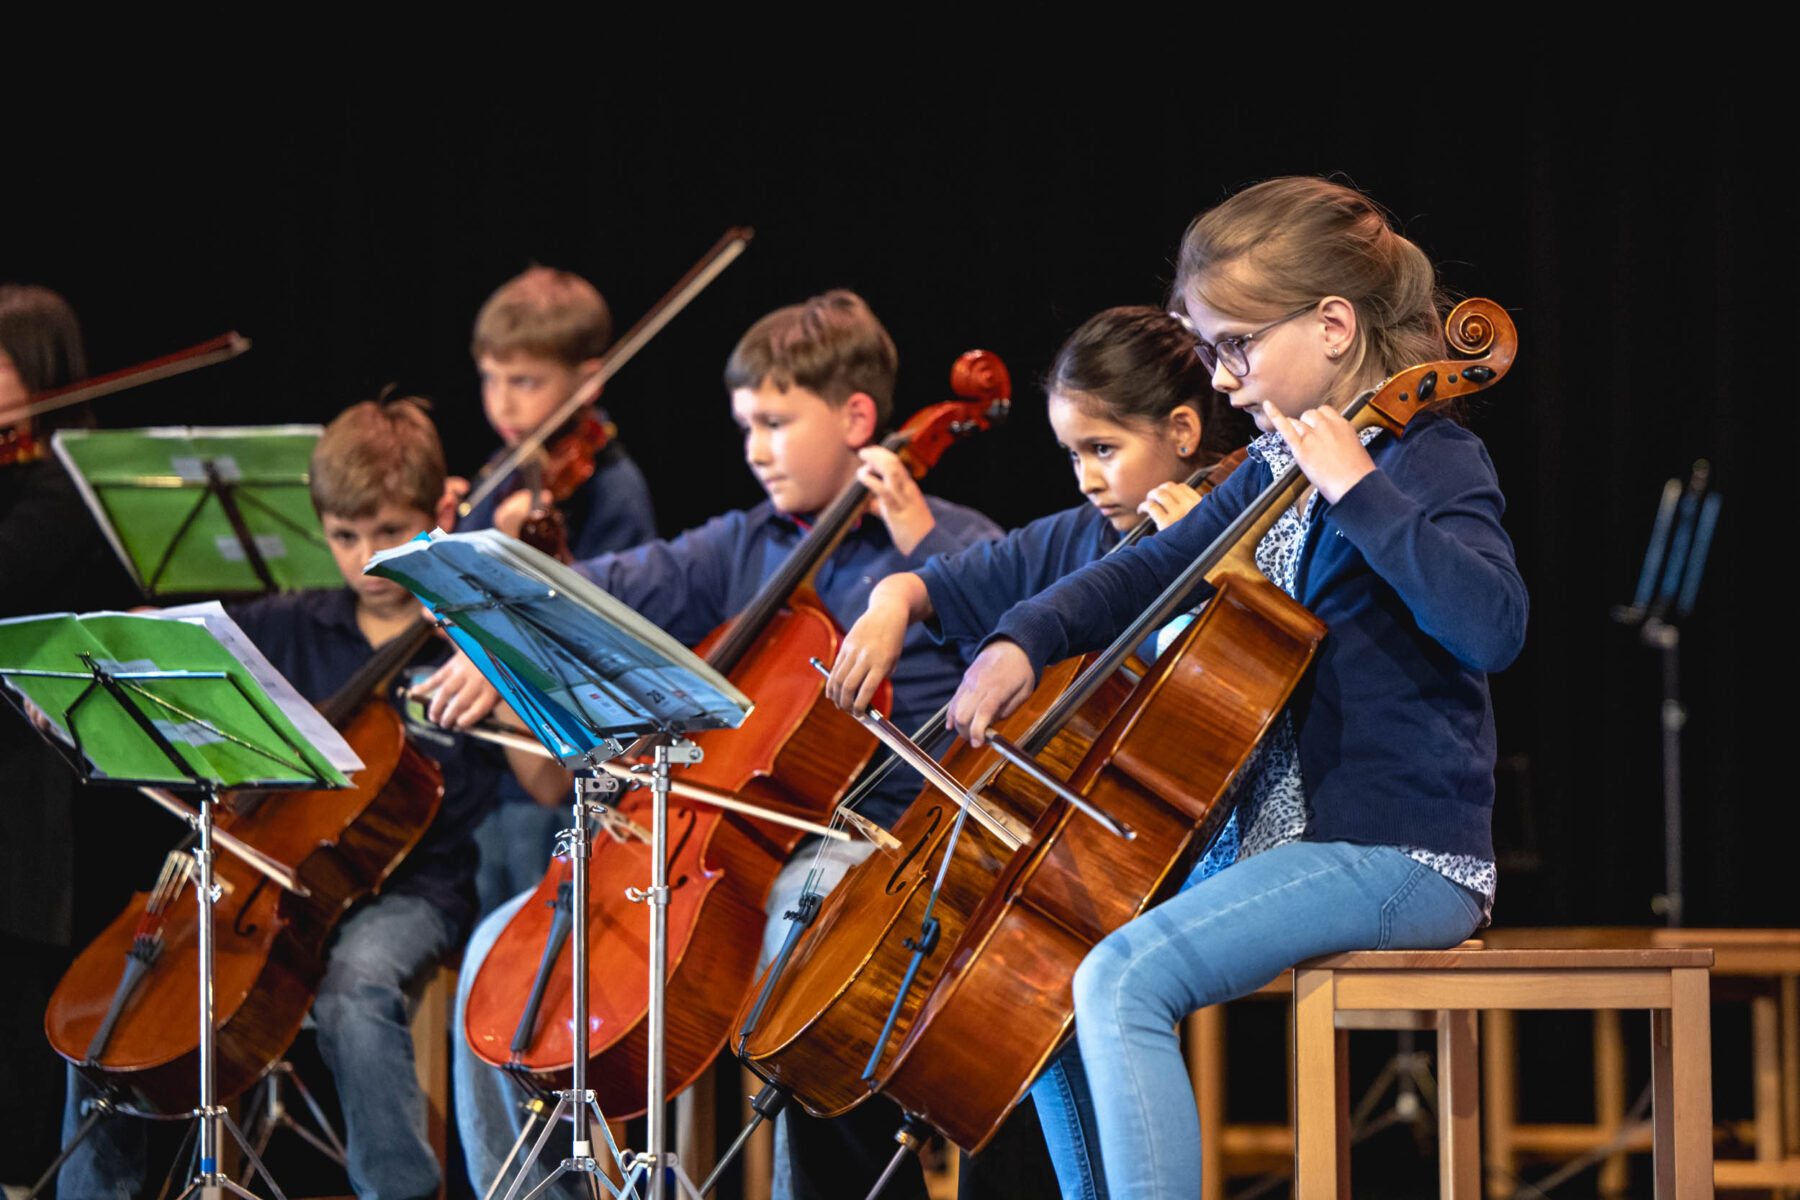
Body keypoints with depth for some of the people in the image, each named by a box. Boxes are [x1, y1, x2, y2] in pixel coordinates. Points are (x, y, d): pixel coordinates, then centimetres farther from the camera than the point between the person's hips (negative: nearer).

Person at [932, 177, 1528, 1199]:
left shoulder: (1428, 463, -12)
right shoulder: (1276, 471, 13)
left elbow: (1493, 628, -29)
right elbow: (1152, 573, 20)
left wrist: (1360, 491, -27)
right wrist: (1025, 641, 2)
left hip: (1400, 854, -9)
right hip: (1286, 836, 10)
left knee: (1121, 980, -26)